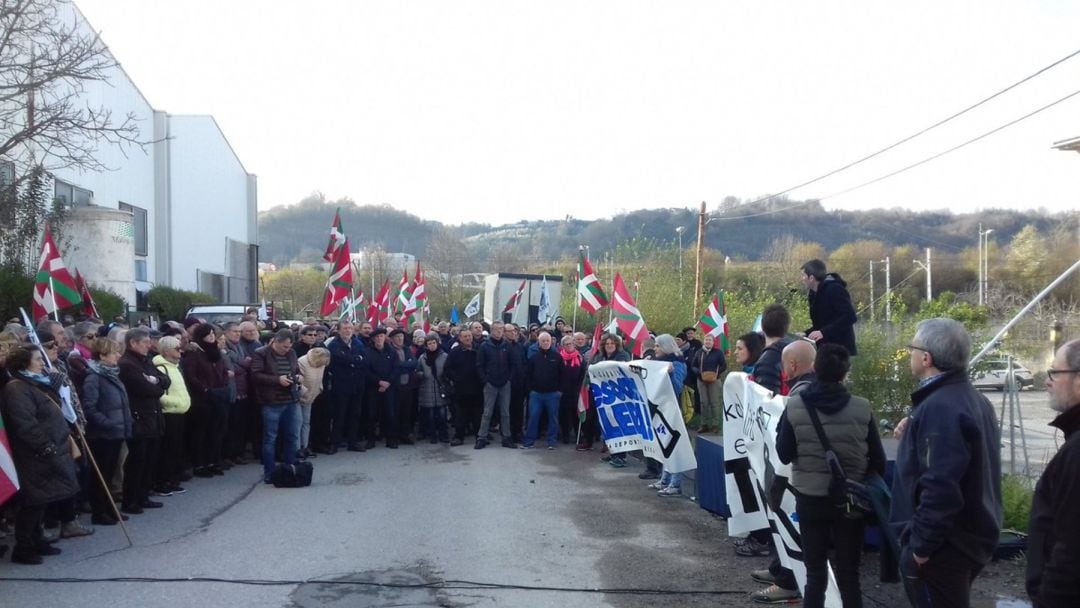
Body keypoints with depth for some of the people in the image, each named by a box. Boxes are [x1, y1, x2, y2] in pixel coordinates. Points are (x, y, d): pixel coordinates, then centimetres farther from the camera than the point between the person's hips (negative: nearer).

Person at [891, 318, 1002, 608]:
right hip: (968, 538, 10)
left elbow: (940, 486, -30)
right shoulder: (972, 399, 10)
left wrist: (922, 543, -22)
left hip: (942, 545, -10)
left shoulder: (940, 408, -23)